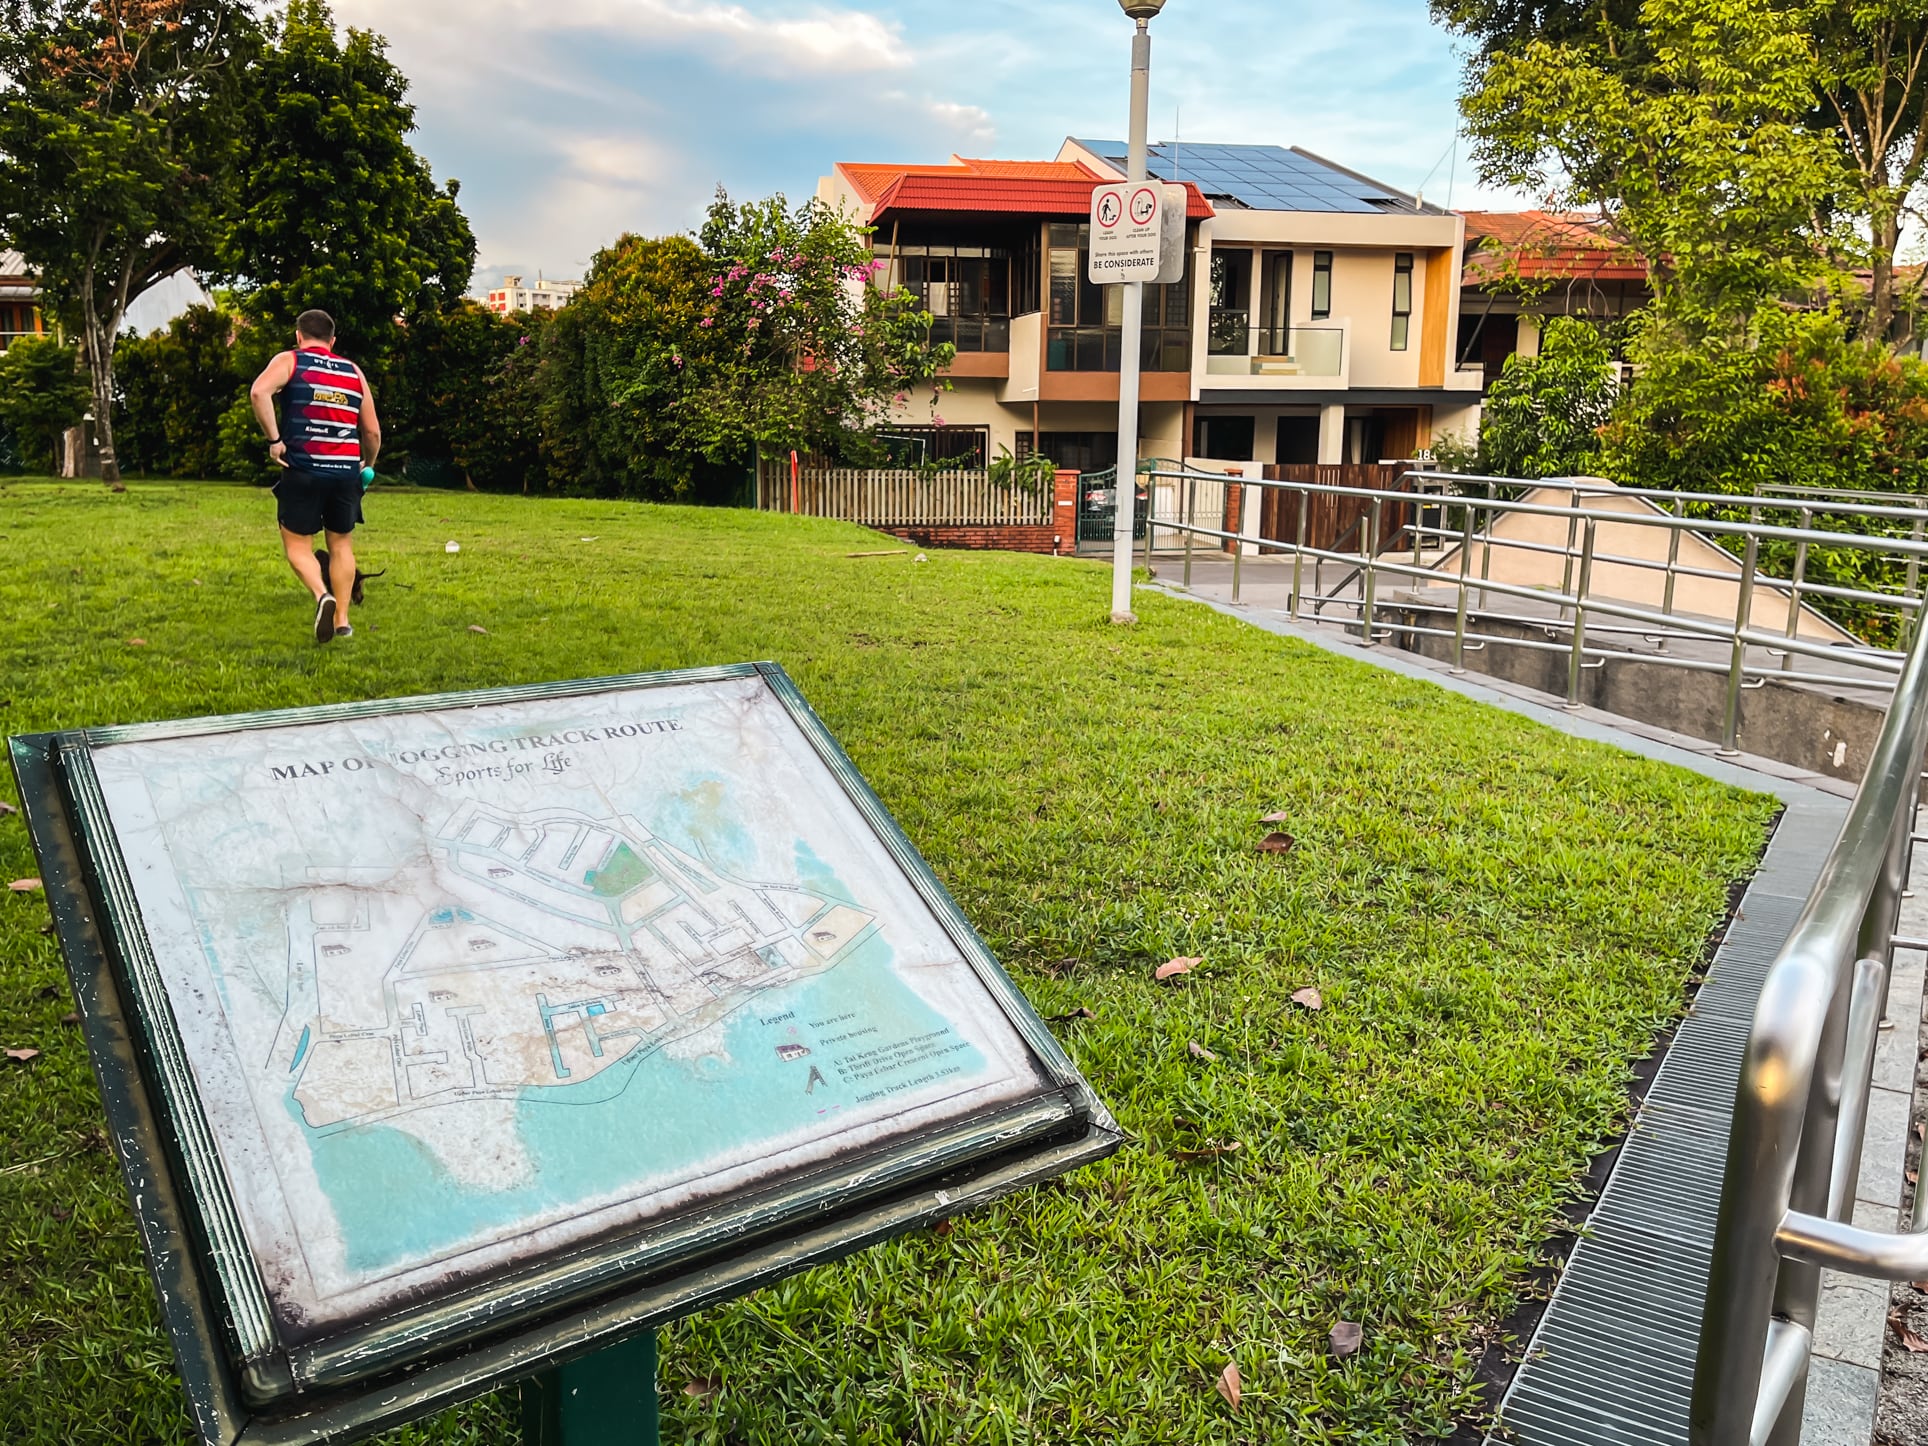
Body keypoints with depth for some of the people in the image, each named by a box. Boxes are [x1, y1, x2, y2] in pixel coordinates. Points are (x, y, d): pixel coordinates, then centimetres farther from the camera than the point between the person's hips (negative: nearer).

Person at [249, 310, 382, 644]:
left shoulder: (289, 361, 4)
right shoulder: (353, 371, 14)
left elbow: (259, 392, -18)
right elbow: (372, 432, 13)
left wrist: (273, 439, -11)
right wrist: (367, 466, 30)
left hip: (303, 469, -3)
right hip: (346, 470, 3)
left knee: (297, 545, 7)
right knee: (341, 545, 15)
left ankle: (322, 594, -20)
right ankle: (342, 620, 14)